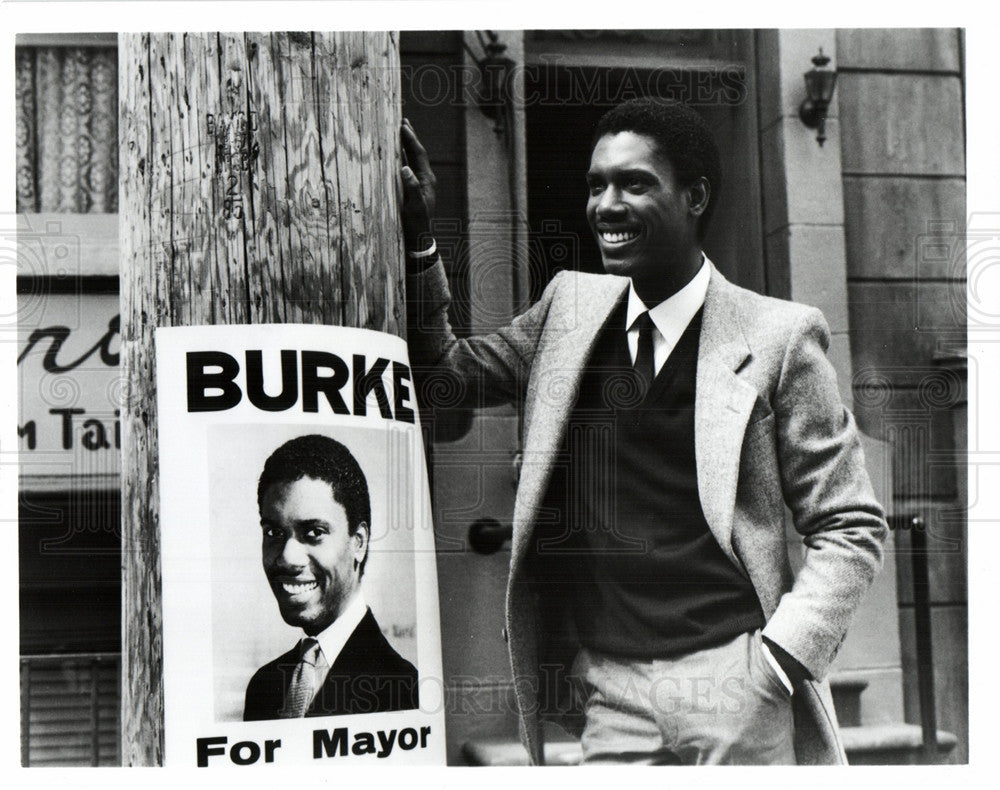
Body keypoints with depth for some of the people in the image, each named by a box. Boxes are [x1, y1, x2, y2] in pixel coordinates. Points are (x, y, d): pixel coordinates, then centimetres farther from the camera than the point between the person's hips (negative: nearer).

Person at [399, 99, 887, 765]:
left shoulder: (777, 335, -3)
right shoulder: (569, 305, 9)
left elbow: (852, 527, -1)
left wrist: (779, 660, -12)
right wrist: (418, 240, 4)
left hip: (736, 684, -3)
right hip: (609, 689, 3)